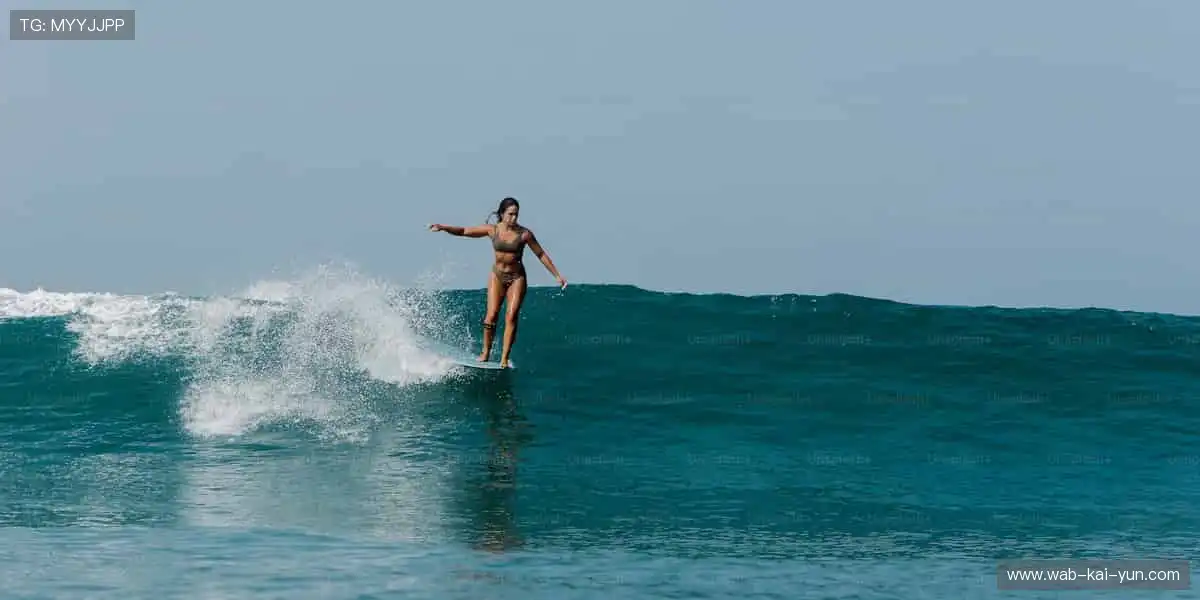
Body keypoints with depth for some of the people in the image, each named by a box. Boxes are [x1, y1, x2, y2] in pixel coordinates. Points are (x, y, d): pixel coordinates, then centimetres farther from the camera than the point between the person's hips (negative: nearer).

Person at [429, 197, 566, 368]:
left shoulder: (524, 233, -10)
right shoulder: (492, 230, -6)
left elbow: (541, 254, -1)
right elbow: (464, 231, 0)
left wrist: (557, 275, 0)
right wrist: (443, 227, -12)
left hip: (516, 278, -1)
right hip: (497, 275, 1)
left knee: (511, 317, -10)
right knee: (491, 315, -9)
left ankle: (504, 358, -8)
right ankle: (486, 352, 6)